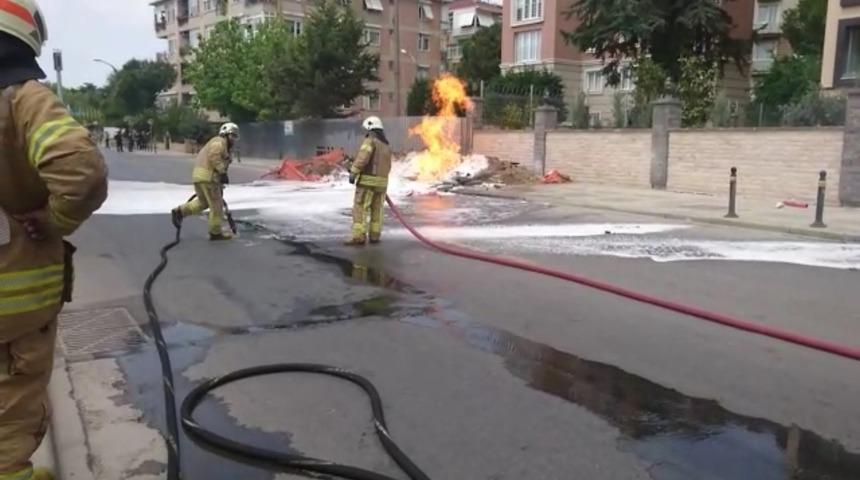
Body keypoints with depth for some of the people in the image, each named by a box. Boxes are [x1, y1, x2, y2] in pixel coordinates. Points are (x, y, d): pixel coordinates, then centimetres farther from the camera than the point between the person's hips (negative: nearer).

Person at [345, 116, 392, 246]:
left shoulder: (370, 140, -9)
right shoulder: (386, 145, 16)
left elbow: (362, 158, -23)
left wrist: (353, 173, -23)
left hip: (368, 181, -7)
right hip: (381, 181, 7)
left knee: (360, 209, -7)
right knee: (377, 209, 15)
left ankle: (359, 237, -13)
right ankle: (375, 236, 17)